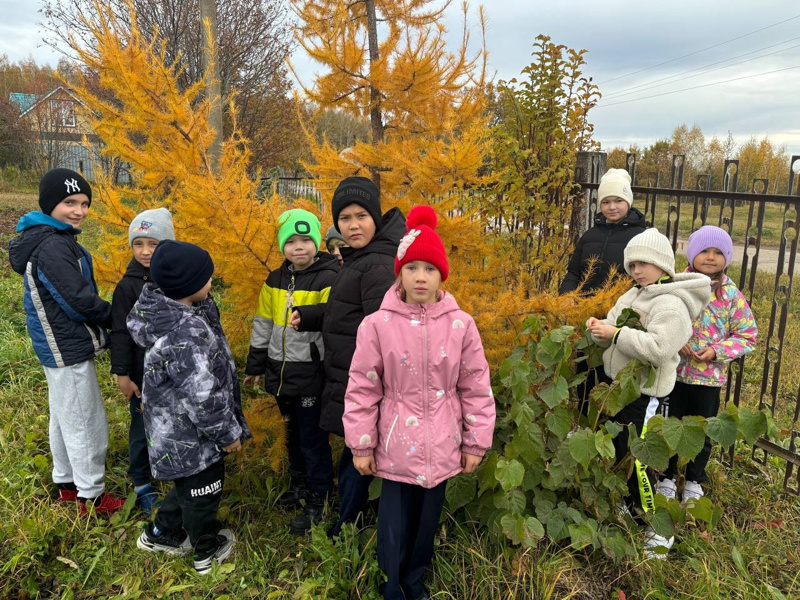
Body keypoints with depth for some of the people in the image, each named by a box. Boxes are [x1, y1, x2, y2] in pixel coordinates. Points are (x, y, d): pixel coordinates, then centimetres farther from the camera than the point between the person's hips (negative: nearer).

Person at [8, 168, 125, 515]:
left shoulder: (54, 239, 8)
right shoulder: (53, 247, -23)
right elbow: (79, 301, -24)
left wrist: (101, 321, 4)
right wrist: (116, 318, -9)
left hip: (61, 346, 10)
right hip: (68, 349, -10)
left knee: (65, 418, 21)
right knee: (86, 423, 2)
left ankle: (66, 484, 36)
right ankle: (91, 496, 15)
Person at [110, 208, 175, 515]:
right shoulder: (127, 286, -11)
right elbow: (120, 334, -9)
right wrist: (122, 374, -9)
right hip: (144, 375, -2)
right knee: (143, 430, 11)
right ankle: (142, 484, 30)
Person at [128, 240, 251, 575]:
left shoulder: (171, 311, -3)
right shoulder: (185, 335, -32)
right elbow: (202, 396, -27)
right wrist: (228, 433, -16)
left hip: (177, 429, 9)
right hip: (191, 435, -9)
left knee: (189, 484, 28)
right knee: (202, 490, 14)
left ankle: (160, 533, 47)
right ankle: (208, 550, 38)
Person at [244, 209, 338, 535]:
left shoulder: (328, 280, -13)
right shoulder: (275, 281, 7)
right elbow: (262, 326, 14)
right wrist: (255, 367, 17)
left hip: (310, 376, -6)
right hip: (281, 373, 7)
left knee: (313, 439, 4)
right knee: (293, 434, 22)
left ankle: (316, 502, 20)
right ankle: (299, 484, 41)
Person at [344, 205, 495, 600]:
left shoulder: (461, 325, -6)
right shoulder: (377, 325, -10)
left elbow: (476, 388, 1)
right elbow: (362, 390, -4)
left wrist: (476, 443, 3)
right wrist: (361, 445, -2)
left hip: (441, 446, 2)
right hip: (395, 446, -1)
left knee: (427, 521, 17)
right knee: (393, 525, 6)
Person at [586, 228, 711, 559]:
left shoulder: (671, 304, -18)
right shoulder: (631, 296, 9)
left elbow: (658, 347, -31)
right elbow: (613, 334, 11)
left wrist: (617, 334, -25)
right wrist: (600, 329, -11)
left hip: (645, 392, -9)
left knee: (638, 459, -5)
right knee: (618, 449, 19)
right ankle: (630, 505, 39)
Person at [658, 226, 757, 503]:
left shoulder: (731, 294, -5)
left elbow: (748, 335, -1)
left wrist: (717, 351, -16)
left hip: (709, 376, 0)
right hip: (674, 371, 0)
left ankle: (694, 482, 35)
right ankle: (667, 477, 32)